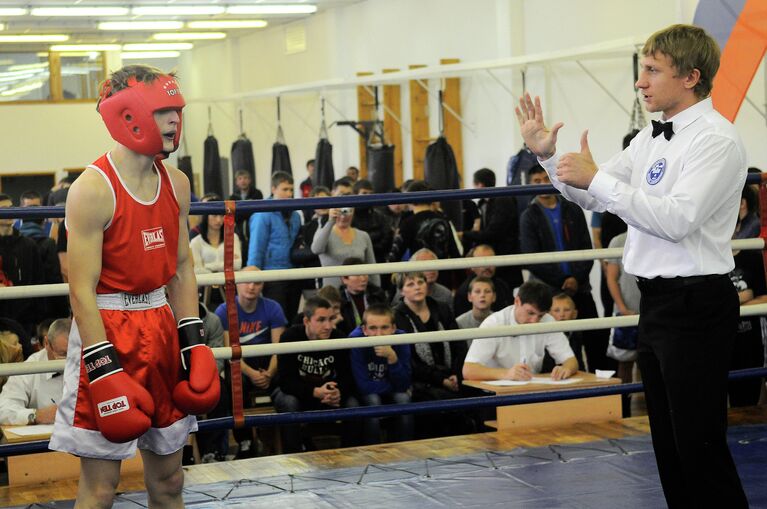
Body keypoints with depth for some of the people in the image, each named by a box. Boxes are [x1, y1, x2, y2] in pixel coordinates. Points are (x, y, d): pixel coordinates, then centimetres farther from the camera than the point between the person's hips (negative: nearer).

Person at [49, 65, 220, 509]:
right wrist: (105, 373, -19)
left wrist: (194, 345, 7)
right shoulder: (94, 189, -15)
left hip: (161, 327, 7)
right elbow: (82, 290, -16)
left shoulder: (176, 184, 6)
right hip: (107, 332, -6)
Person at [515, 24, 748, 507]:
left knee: (700, 444, -6)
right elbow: (591, 196, 20)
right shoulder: (652, 138, 13)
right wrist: (547, 154, 5)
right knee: (669, 440, 15)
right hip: (657, 300, 9)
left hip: (696, 304, -9)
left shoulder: (716, 140, -13)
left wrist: (598, 178, -22)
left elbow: (677, 218, -25)